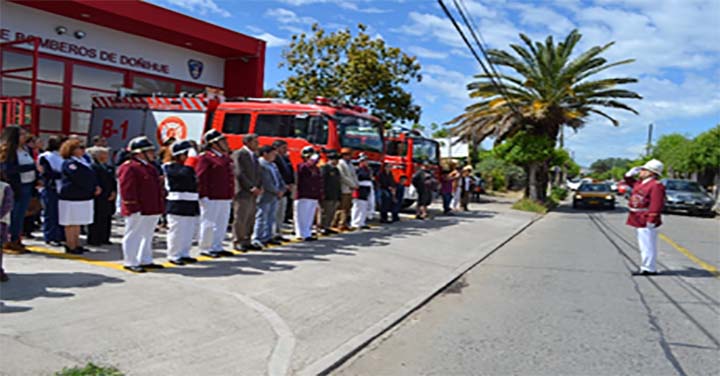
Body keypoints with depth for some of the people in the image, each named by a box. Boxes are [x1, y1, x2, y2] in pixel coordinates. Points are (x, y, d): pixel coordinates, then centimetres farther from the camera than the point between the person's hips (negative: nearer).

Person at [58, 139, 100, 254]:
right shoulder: (69, 163, -12)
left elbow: (91, 177, 19)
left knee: (77, 223, 15)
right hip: (71, 198, -9)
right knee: (71, 223, -3)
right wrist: (93, 189, -9)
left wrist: (96, 186, 0)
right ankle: (71, 247, 2)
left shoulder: (83, 161, 16)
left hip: (83, 197, 9)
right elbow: (79, 180, -18)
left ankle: (76, 245, 23)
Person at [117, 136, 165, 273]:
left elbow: (157, 187, 22)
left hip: (152, 209, 10)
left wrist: (160, 206, 20)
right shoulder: (129, 168, -14)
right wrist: (133, 208, -21)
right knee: (133, 235, 1)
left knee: (147, 236, 16)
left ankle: (146, 260, 27)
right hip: (138, 211, -10)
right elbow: (127, 189, -19)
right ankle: (130, 262, 10)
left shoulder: (150, 167, 16)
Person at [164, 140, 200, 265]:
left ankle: (184, 254, 22)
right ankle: (173, 255, 7)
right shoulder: (171, 167, -8)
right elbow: (184, 174, -28)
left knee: (189, 231, 11)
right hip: (177, 204, -8)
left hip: (191, 204, 8)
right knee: (176, 231, -2)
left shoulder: (188, 167, 18)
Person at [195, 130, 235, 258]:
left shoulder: (225, 157, 18)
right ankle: (205, 248, 9)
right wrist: (203, 195, -19)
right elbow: (200, 178, -14)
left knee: (222, 223, 13)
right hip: (211, 199, -8)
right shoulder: (205, 157, -9)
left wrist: (231, 195, 21)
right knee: (208, 223, -1)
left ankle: (217, 247, 23)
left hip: (225, 198, 9)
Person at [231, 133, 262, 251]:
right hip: (242, 192, -8)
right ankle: (238, 242, 3)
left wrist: (259, 187, 5)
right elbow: (239, 173, -14)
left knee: (250, 219, 8)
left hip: (253, 193, 8)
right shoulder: (239, 154, -6)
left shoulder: (254, 155, 19)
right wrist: (251, 187, -17)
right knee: (240, 219, -4)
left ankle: (247, 242, 14)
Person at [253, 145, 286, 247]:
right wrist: (277, 192, -11)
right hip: (265, 196, -9)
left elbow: (279, 179, 18)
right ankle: (257, 239, 0)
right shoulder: (260, 165, -14)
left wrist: (282, 190, 1)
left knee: (271, 218, 12)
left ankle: (268, 237, 20)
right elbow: (266, 183, -18)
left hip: (274, 196, 9)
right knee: (261, 218, -5)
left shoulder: (273, 165, 17)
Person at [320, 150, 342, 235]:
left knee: (332, 213, 11)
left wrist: (339, 196, 18)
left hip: (335, 197, 8)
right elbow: (321, 182, -14)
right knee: (325, 212, -4)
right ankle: (323, 228, 2)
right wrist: (323, 194, -19)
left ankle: (327, 227, 20)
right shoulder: (324, 169, -9)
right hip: (327, 197, -8)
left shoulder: (336, 170, 18)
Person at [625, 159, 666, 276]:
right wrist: (632, 173, 14)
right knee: (644, 245, 17)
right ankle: (646, 267, 26)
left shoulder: (656, 185, -16)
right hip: (640, 221, 10)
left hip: (646, 221, -10)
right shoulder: (641, 183, 14)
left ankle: (648, 269, 0)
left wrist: (651, 220, -26)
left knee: (648, 245, -5)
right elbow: (629, 181, 33)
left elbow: (656, 205, -23)